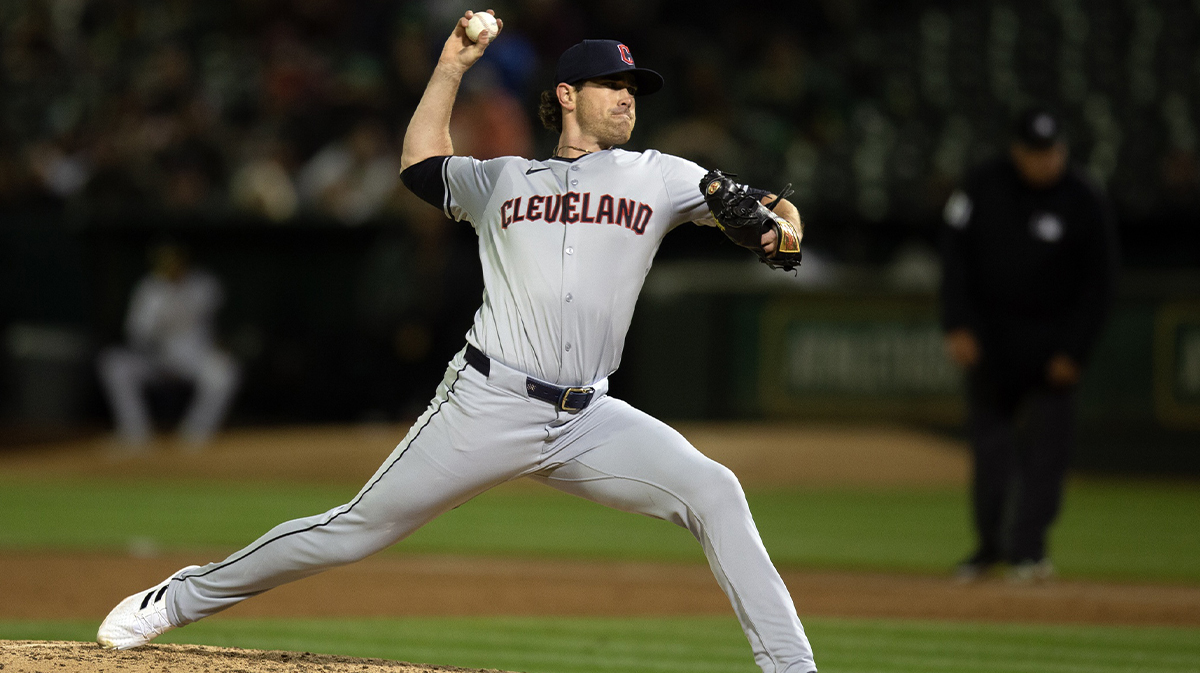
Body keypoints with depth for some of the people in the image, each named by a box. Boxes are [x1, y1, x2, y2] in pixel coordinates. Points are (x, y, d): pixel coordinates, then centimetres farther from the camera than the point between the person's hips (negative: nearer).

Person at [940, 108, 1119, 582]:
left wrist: (1074, 352, -10)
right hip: (990, 334, 2)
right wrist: (957, 326, -9)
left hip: (1052, 342, -2)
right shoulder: (983, 188, -3)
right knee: (989, 441, 3)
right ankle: (990, 543, 13)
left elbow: (1098, 284, -5)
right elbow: (955, 255, 1)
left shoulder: (1086, 204, -9)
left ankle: (1026, 547, -9)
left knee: (1047, 447, -9)